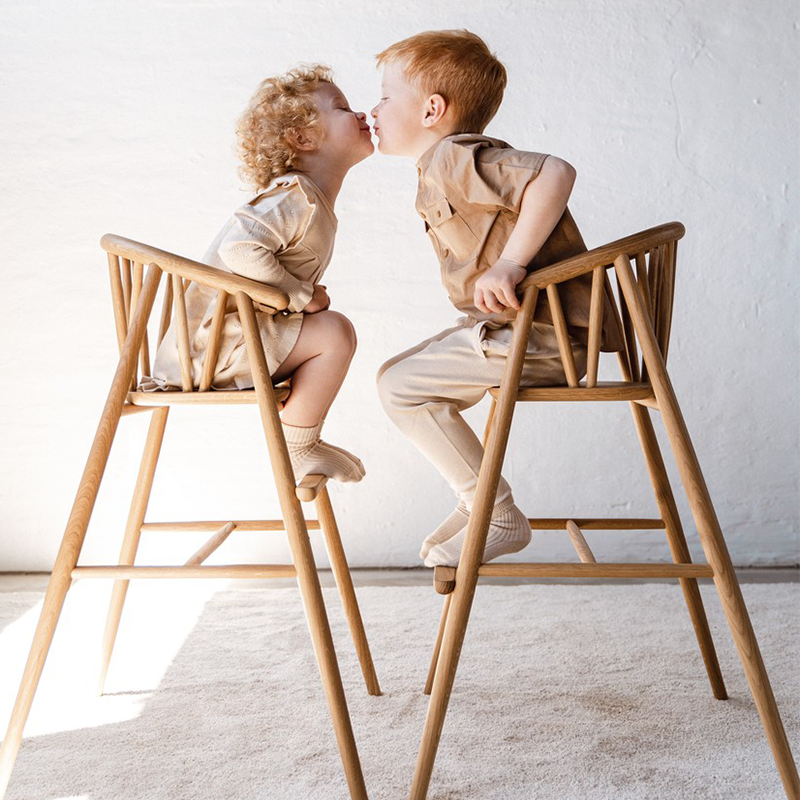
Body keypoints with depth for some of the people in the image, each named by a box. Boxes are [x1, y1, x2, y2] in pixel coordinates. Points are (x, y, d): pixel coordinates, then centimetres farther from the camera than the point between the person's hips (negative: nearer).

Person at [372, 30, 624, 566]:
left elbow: (555, 173, -28)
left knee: (401, 387, -13)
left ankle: (500, 519, -4)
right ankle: (477, 500, 18)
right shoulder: (445, 168, 19)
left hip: (539, 336, -11)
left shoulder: (453, 159, -14)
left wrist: (510, 263, -27)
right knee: (397, 375, 16)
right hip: (512, 329, 11)